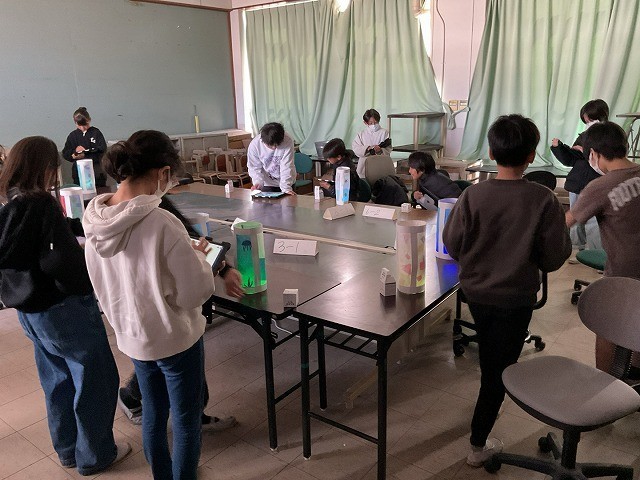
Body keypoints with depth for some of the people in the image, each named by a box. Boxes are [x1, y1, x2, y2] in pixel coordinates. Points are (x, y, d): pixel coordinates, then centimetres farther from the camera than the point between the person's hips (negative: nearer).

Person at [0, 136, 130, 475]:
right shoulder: (41, 204, -21)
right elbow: (62, 260, -26)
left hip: (29, 310, 9)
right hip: (63, 308, -8)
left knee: (58, 380, 22)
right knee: (94, 378, 8)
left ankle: (67, 449, 37)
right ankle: (95, 456, 22)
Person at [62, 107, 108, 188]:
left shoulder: (96, 133, 1)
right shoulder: (73, 135, 8)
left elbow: (103, 150, -10)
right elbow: (65, 154, 7)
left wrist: (85, 155, -17)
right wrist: (75, 151, -13)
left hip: (97, 172, -2)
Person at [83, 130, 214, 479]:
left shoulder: (95, 221, -7)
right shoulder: (161, 224, -29)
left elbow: (106, 285, 7)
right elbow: (196, 292, -24)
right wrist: (197, 256, -6)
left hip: (131, 336, 7)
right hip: (175, 338, -7)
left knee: (153, 414, 25)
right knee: (186, 421, 14)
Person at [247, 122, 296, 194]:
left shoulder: (288, 142, -25)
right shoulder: (254, 145, -21)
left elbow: (286, 167, -25)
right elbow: (255, 168, -13)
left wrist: (286, 188, -32)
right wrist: (258, 182, -31)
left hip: (286, 182, 0)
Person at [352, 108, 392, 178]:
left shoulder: (384, 133, 3)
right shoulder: (361, 134, 7)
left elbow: (388, 149, -3)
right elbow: (355, 148, -5)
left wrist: (380, 151, -23)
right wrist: (368, 148, -19)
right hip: (364, 166, 1)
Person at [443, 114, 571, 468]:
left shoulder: (473, 195, -16)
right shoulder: (543, 200, -19)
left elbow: (452, 244, -8)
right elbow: (555, 258, -12)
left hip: (475, 290, 3)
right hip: (516, 297, -3)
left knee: (488, 359, 28)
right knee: (500, 369, 9)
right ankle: (478, 444, 16)